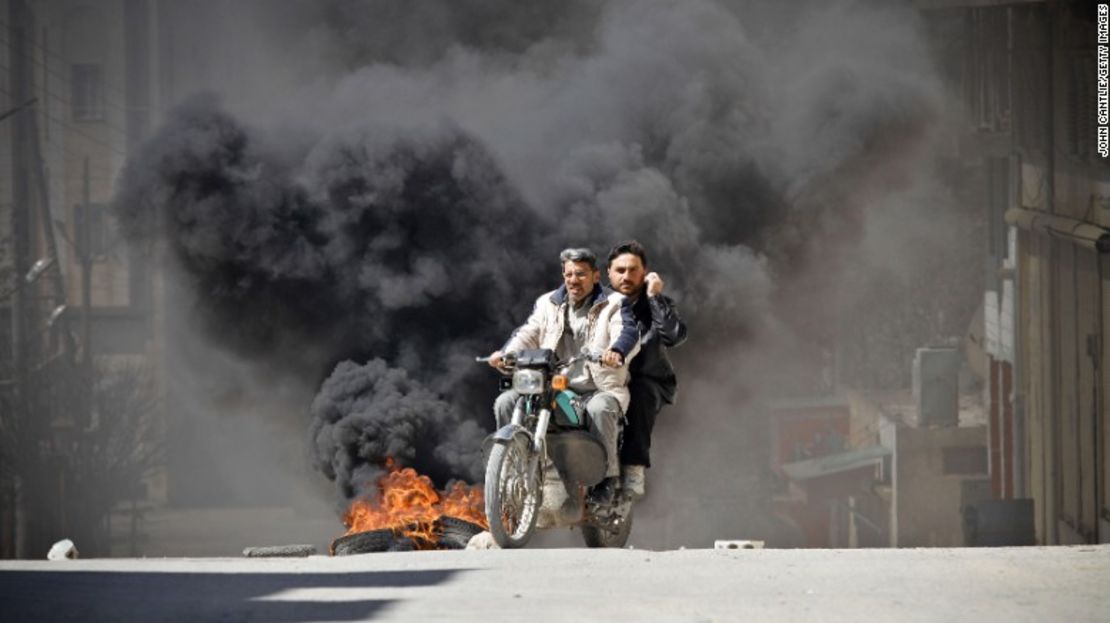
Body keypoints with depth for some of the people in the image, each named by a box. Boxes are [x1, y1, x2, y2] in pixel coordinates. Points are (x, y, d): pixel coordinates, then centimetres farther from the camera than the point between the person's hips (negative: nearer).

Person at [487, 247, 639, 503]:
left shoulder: (613, 304, 4)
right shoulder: (548, 304, 17)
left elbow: (629, 333, -14)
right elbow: (528, 334, 6)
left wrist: (616, 352, -39)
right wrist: (505, 354, -17)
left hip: (599, 389, -4)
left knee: (599, 409, -39)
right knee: (505, 402, -14)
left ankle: (609, 475, -25)